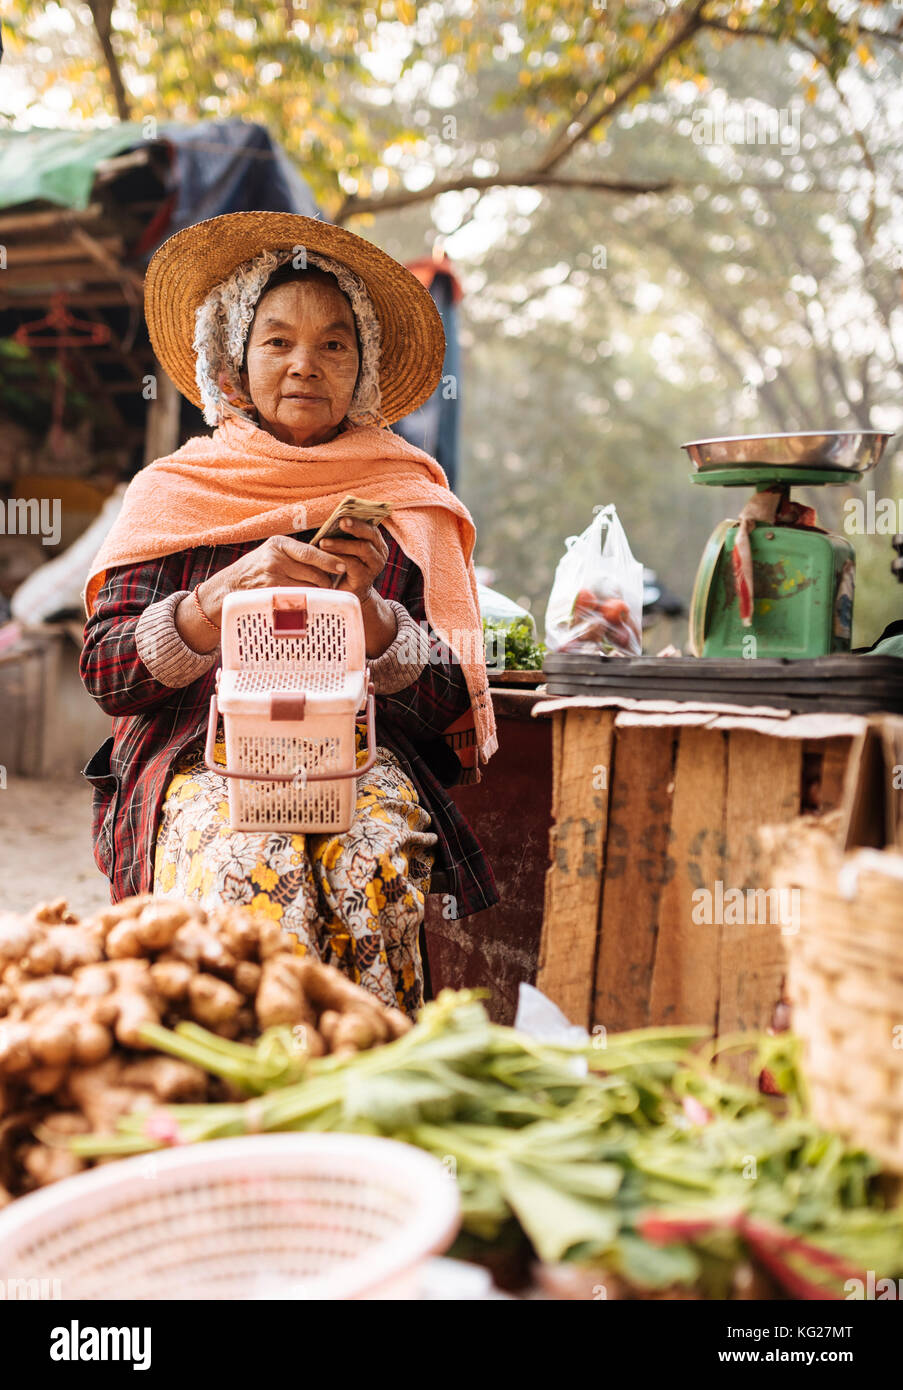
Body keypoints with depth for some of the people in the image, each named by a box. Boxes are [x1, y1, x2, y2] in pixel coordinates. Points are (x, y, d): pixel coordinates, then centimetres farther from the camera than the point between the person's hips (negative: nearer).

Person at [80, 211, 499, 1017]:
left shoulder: (406, 498, 13)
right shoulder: (173, 491, 12)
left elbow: (451, 699, 5)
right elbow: (106, 671, 0)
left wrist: (363, 604, -14)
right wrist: (231, 590, -15)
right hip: (201, 756, 0)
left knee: (377, 854, -33)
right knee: (251, 861, -33)